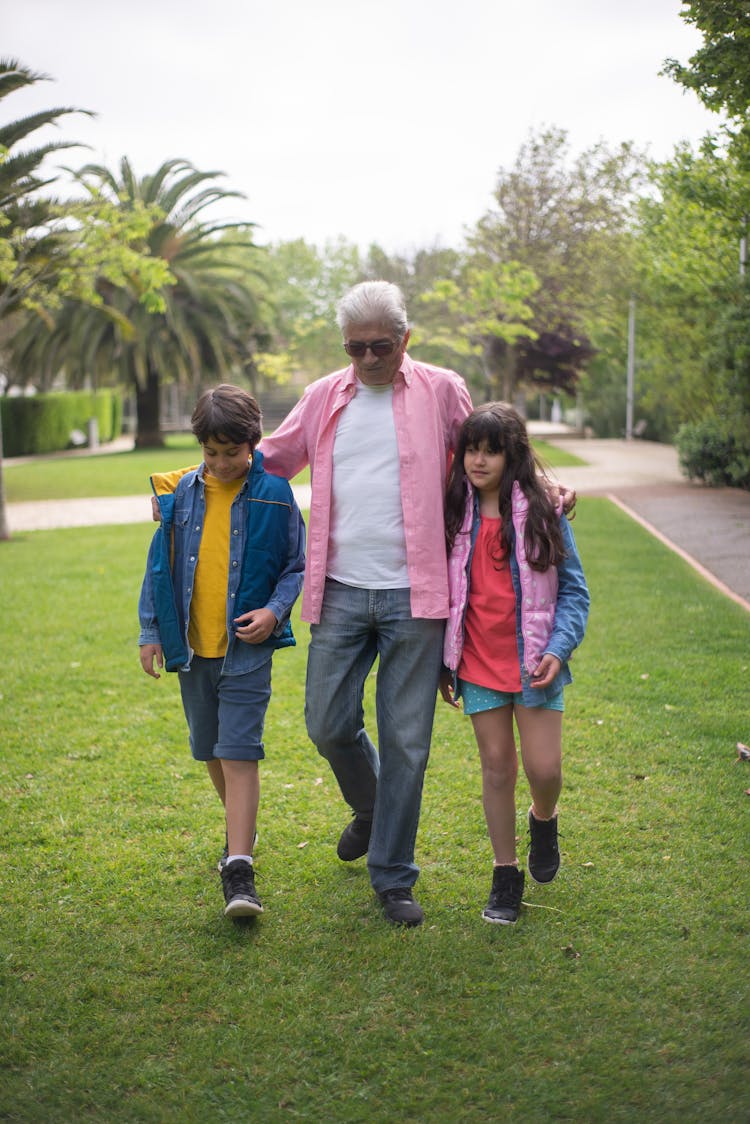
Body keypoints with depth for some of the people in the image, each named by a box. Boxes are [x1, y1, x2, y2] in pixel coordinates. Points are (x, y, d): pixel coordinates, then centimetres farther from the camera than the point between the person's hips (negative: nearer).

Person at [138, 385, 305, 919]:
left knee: (239, 753, -10)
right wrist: (150, 631, 7)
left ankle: (239, 871, -9)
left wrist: (274, 611, -13)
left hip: (246, 647, -4)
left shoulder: (274, 496, -5)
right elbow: (160, 564, 9)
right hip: (192, 646, 4)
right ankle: (241, 829, 40)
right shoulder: (180, 493, 3)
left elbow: (296, 567, 3)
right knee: (211, 750, 16)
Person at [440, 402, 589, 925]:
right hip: (479, 664, 2)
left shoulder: (543, 511, -5)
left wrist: (558, 650, -14)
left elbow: (573, 589, -2)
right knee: (497, 766, 7)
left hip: (535, 663, -2)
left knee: (544, 769, -5)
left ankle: (544, 820, 31)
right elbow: (445, 590, 10)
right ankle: (506, 877, 19)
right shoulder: (456, 514, 3)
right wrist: (444, 663, 11)